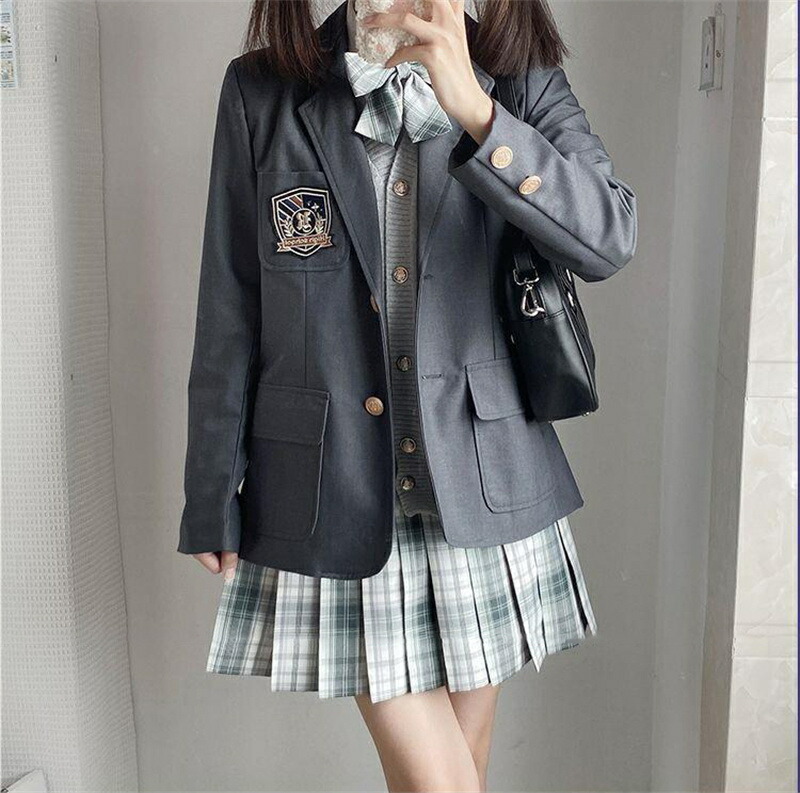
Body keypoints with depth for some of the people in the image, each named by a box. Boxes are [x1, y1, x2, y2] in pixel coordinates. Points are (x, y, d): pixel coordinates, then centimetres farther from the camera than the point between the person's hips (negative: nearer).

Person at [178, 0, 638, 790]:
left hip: (480, 482, 2)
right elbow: (229, 312, 0)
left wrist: (474, 110, -26)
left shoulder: (519, 82, 1)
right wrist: (214, 501, 3)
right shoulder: (262, 90, -1)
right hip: (334, 484, -1)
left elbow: (609, 239, -14)